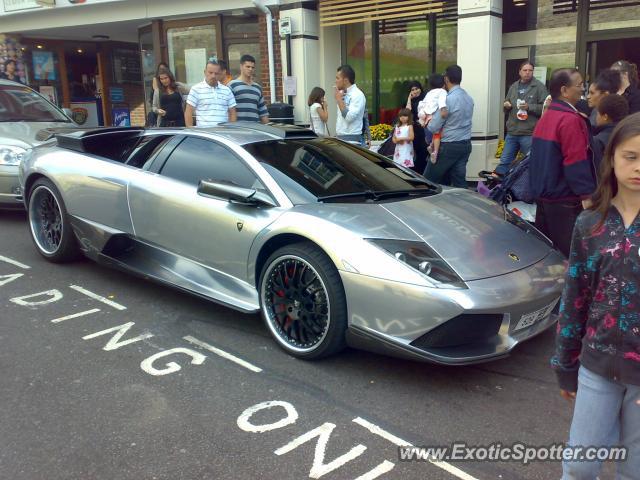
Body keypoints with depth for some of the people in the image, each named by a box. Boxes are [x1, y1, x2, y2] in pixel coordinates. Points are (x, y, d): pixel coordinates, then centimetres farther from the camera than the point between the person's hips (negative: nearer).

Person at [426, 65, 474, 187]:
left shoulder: (448, 99, -17)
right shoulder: (469, 98, 8)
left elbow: (433, 127, -14)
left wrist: (426, 123, 6)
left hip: (449, 146, -8)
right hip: (466, 144, 8)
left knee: (430, 179, 2)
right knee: (459, 181, 10)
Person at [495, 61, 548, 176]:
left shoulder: (539, 86, -5)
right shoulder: (514, 86, 13)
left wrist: (529, 107, -20)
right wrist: (506, 105, 1)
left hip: (529, 134, -5)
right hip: (512, 132, 5)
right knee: (505, 160, 10)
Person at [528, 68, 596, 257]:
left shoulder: (545, 117, 12)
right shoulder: (571, 120, -16)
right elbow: (577, 163, -20)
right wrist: (587, 195, -18)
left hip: (542, 195, 9)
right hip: (565, 200, -9)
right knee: (567, 255, -4)